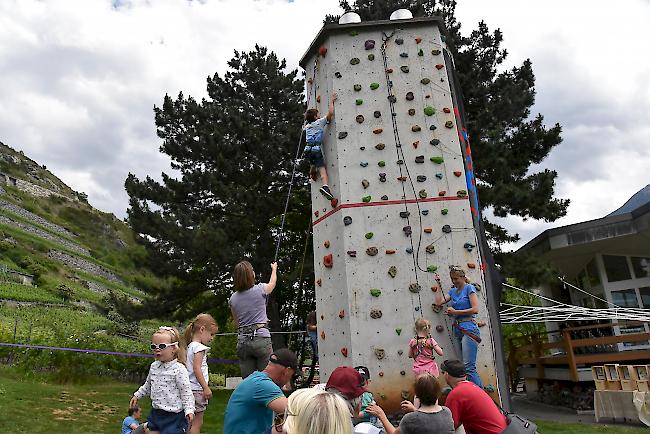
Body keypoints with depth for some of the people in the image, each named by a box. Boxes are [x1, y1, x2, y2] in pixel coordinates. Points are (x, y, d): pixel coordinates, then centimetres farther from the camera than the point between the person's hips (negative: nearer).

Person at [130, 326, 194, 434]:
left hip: (173, 415, -7)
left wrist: (189, 410, -23)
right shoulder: (154, 366, 5)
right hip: (155, 413, 7)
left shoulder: (178, 369, -17)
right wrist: (137, 395, 28)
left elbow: (186, 392, -16)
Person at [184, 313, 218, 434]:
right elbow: (197, 369, -21)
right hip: (197, 389, -9)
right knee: (197, 422, -2)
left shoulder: (190, 346, 14)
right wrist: (206, 388, -18)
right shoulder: (199, 347, -14)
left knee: (197, 422, 15)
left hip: (190, 388, 9)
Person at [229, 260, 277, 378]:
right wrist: (274, 269, 38)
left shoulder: (233, 299, 7)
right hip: (261, 339, -4)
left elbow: (237, 323, 15)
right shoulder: (260, 289, -4)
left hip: (242, 341, 4)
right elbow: (272, 283, 20)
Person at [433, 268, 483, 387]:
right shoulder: (452, 291, 17)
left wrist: (455, 312, -8)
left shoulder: (469, 288, -2)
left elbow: (475, 309, -10)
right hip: (458, 330, 7)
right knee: (464, 367, 5)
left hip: (469, 329, -7)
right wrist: (439, 284, 10)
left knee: (468, 366, -14)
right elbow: (439, 302, 7)